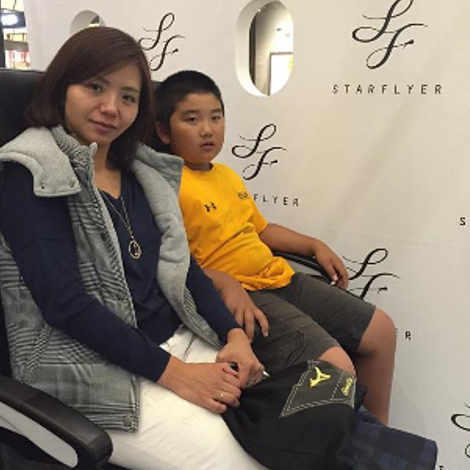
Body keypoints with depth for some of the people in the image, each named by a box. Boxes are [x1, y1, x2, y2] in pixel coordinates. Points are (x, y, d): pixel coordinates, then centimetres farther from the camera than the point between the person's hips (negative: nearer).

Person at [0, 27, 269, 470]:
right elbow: (65, 302, -18)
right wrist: (173, 372, -19)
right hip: (95, 373, -6)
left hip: (179, 342, 6)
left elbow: (182, 266, 10)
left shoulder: (140, 170, 10)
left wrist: (234, 334, -6)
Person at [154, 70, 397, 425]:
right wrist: (224, 283, -28)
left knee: (381, 330, 10)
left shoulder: (228, 175, 16)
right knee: (335, 366, -25)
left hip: (280, 277, 10)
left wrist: (314, 245, 19)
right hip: (237, 296, -9)